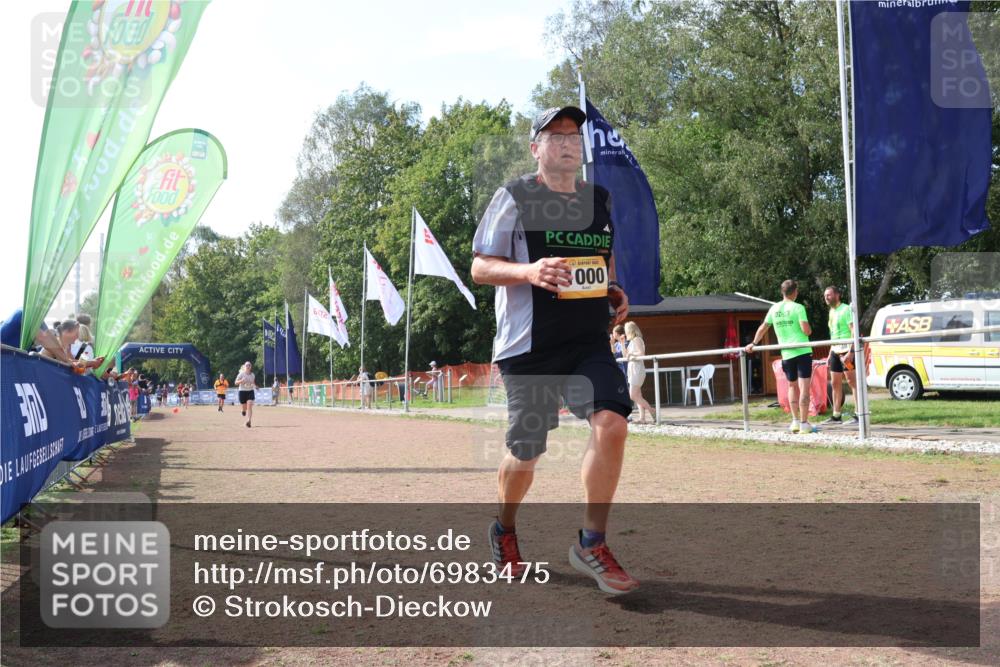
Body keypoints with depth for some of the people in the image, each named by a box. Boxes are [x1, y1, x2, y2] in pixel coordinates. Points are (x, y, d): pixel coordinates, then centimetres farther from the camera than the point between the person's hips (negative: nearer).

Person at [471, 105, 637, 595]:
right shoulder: (514, 196, -3)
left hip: (590, 343, 4)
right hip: (529, 347, -4)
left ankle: (591, 544, -2)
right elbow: (480, 268, -6)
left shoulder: (598, 199, 13)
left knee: (611, 423, -18)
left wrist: (614, 291, 8)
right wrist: (529, 270, -25)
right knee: (526, 452, 5)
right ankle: (504, 532, 35)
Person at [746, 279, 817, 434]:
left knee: (792, 386, 18)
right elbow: (806, 330, -14)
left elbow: (763, 328, 15)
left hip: (787, 354, 5)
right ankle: (804, 424, -5)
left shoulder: (774, 308, 7)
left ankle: (795, 421, 16)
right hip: (803, 351, -5)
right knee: (804, 387, -3)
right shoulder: (798, 308, -7)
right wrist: (809, 331, 9)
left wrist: (753, 344, 28)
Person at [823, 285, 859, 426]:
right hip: (835, 351, 9)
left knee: (852, 381, -8)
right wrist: (830, 354, 20)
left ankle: (859, 415, -6)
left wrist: (850, 351, -25)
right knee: (835, 383, 10)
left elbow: (854, 331, -16)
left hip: (846, 350, -9)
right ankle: (836, 416, 16)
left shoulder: (845, 309, -9)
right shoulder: (832, 312, 17)